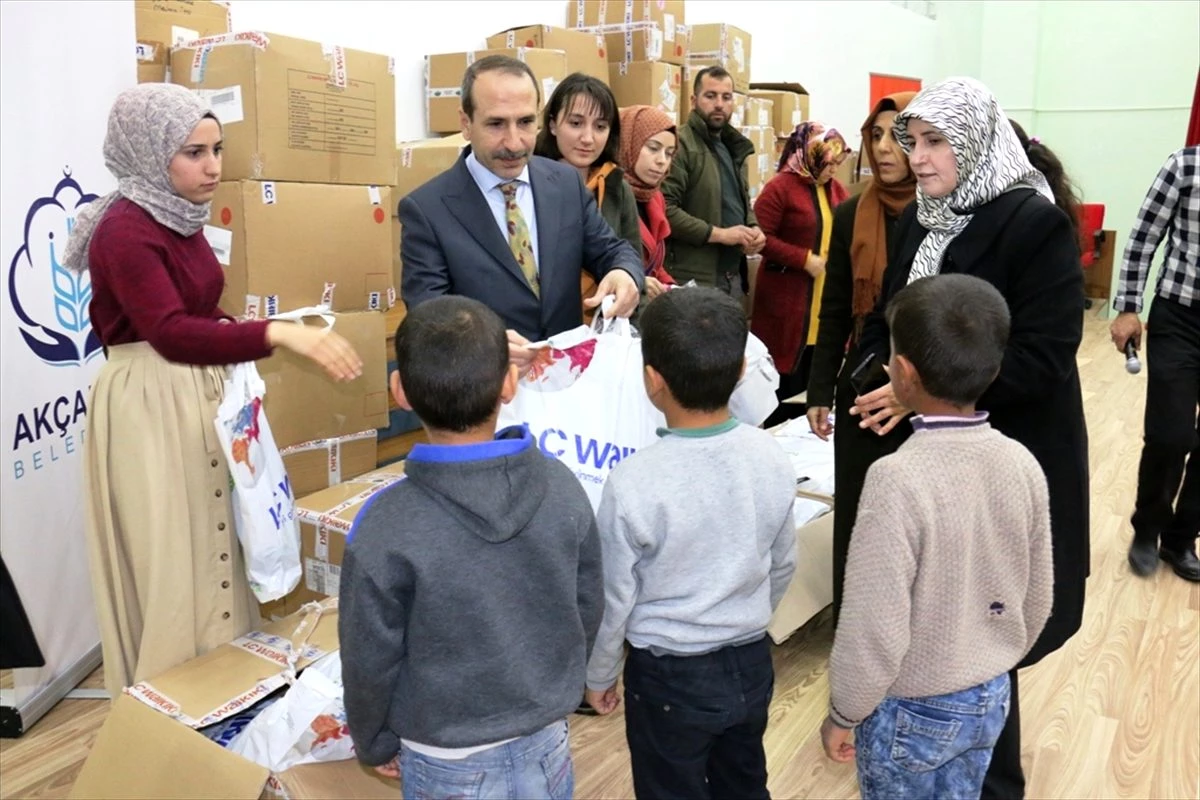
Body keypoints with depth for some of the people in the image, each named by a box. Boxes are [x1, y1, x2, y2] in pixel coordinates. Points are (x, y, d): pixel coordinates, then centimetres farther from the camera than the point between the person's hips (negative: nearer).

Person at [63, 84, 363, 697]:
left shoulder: (179, 217, 8)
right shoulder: (124, 230, -20)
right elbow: (171, 333, -32)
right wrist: (280, 334, -43)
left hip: (201, 394, 9)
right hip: (149, 405, -9)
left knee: (212, 548, 17)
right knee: (170, 564, 2)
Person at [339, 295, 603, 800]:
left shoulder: (386, 529, -26)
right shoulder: (562, 488, -16)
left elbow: (370, 660, -14)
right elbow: (590, 612, -3)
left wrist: (375, 743, 6)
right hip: (547, 744, 3)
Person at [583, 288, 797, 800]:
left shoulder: (633, 483, -27)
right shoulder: (771, 458, -12)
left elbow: (614, 600, -15)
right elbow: (783, 567, 2)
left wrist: (598, 676, 3)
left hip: (669, 677, -4)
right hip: (752, 665, 5)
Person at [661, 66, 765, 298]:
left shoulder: (734, 148, 17)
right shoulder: (680, 144, -12)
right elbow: (664, 209, -22)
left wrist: (753, 229, 6)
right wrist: (718, 234, -19)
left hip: (734, 277, 9)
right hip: (693, 280, -9)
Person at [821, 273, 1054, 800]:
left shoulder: (898, 480, -30)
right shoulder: (1023, 465, -10)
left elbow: (875, 627, -24)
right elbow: (1038, 600, 2)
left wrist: (843, 714, -7)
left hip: (912, 710, -5)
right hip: (990, 697, 5)